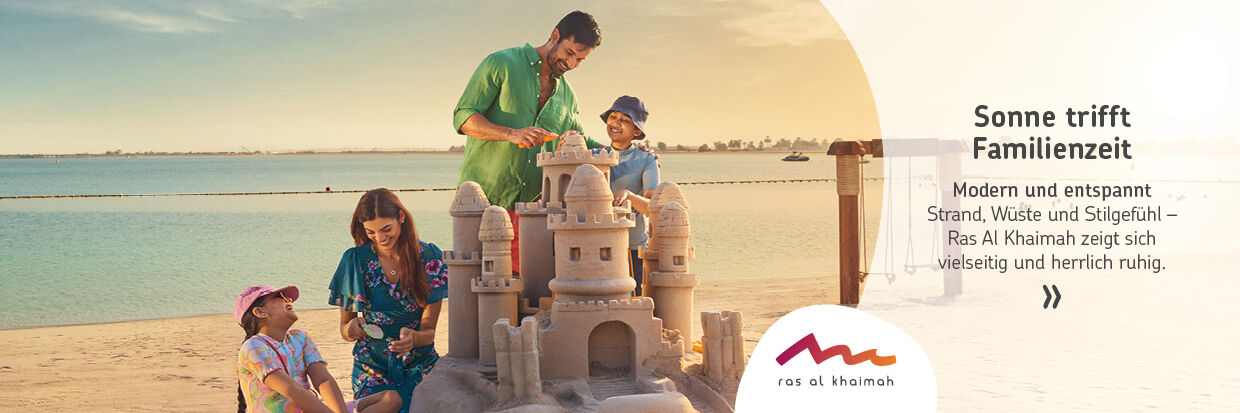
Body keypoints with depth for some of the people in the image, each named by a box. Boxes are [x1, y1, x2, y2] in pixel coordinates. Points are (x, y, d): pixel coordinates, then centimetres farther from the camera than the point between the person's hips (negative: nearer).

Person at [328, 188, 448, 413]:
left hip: (419, 367, 0)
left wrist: (413, 338, -27)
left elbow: (429, 331, -4)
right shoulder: (355, 260, -1)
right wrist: (352, 329, -18)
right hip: (372, 368, 1)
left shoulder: (429, 257, -3)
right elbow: (344, 329, 6)